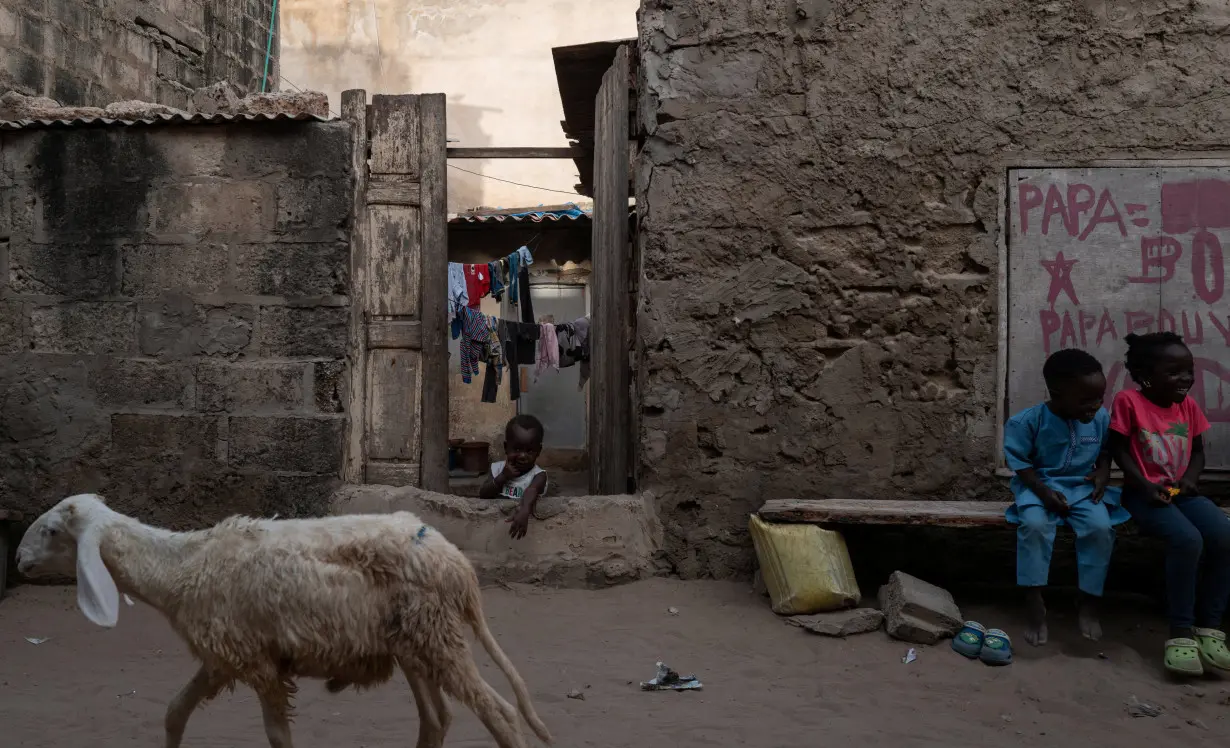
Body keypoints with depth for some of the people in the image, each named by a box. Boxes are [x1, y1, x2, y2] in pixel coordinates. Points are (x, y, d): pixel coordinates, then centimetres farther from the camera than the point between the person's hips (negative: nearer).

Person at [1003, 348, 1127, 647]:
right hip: (1039, 486, -3)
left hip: (1083, 487, 3)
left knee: (1101, 526, -26)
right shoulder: (1028, 421, -15)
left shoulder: (1101, 418, -2)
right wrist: (1043, 491, -23)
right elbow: (1020, 462, -10)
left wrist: (1103, 475, -6)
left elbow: (1105, 452, 14)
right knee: (1034, 523, -33)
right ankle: (1034, 602, -21)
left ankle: (1089, 601, -7)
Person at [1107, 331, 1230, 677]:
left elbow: (1198, 451, 15)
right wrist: (1145, 486, -18)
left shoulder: (1188, 405, 10)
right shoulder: (1128, 401, -7)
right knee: (1187, 539, -32)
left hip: (1182, 491, 6)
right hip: (1144, 492, -5)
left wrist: (1190, 478, -7)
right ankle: (1181, 632, -22)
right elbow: (1119, 451, -7)